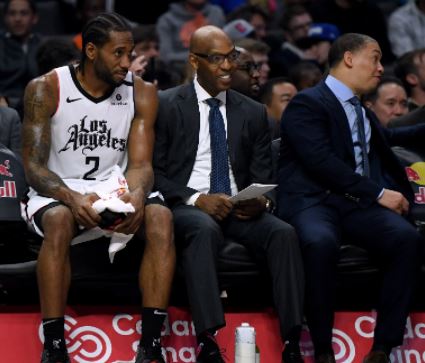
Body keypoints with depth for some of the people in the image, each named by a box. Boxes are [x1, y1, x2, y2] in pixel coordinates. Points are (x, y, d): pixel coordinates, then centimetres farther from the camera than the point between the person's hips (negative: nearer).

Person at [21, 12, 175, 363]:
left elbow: (140, 163, -6)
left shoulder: (142, 93, -1)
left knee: (161, 216, -29)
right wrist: (71, 197, -33)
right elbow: (34, 166, -12)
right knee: (59, 221, -37)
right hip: (59, 192, -2)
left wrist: (137, 195, -31)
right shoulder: (45, 90, -9)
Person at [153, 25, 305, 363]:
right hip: (186, 208, -4)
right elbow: (154, 172, -2)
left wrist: (261, 200, -10)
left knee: (284, 232, -27)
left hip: (239, 209, 4)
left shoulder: (253, 113, 14)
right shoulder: (167, 105, 2)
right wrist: (196, 199, -17)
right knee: (204, 229, -39)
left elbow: (263, 178, 14)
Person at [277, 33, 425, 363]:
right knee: (321, 242, -40)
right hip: (315, 202, -6)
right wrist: (378, 193, -14)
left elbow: (388, 137, 50)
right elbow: (322, 162, -13)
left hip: (359, 205, 6)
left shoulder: (362, 111, 27)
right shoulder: (307, 104, 1)